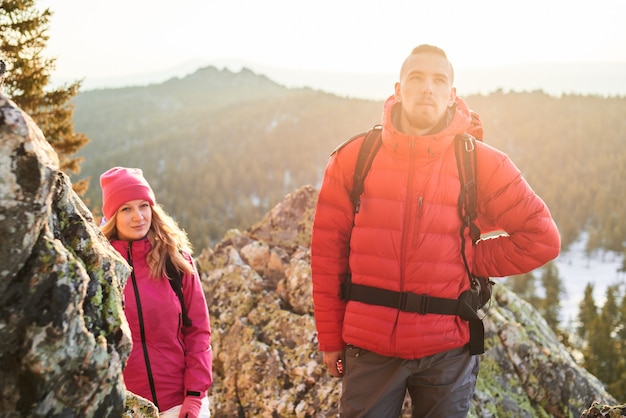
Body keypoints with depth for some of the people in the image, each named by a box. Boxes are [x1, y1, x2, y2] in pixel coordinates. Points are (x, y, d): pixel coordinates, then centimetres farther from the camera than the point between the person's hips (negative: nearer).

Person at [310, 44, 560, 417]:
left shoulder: (480, 163, -3)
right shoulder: (354, 157, -1)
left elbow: (542, 239, 0)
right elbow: (327, 250, 2)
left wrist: (470, 261, -3)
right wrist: (330, 338, 3)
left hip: (446, 351, 0)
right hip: (368, 348, 0)